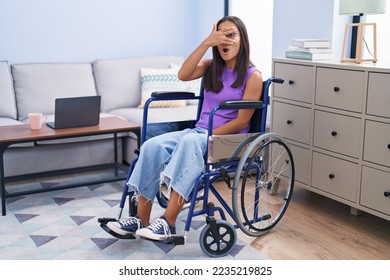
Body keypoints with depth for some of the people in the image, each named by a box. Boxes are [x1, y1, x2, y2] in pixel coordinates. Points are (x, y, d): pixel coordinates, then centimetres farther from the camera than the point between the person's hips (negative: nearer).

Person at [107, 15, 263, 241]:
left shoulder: (253, 76, -3)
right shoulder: (212, 66, 14)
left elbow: (241, 122, -9)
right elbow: (183, 75, -7)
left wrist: (208, 136, -17)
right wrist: (206, 43, -13)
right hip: (198, 131, 6)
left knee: (190, 142, -39)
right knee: (153, 146, -22)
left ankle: (169, 222, -40)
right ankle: (141, 220, -21)